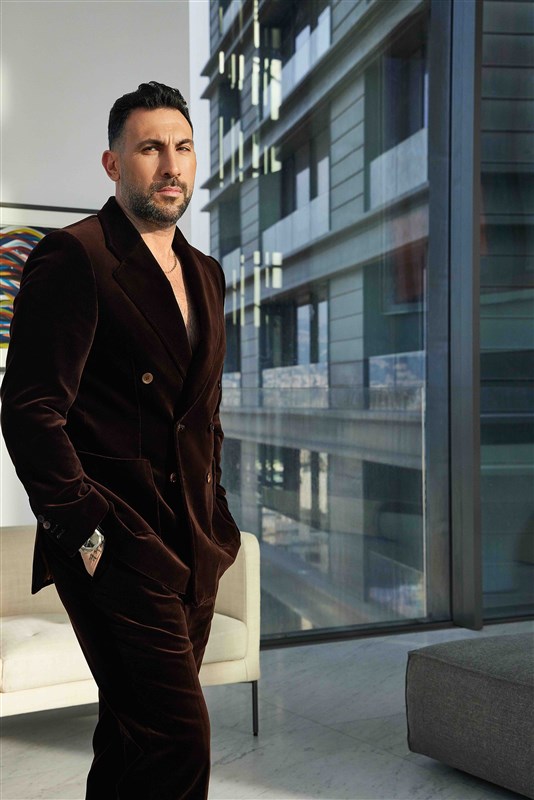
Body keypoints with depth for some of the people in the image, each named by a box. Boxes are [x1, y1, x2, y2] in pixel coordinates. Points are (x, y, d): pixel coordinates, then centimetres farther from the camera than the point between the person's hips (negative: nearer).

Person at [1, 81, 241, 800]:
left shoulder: (205, 275, 18)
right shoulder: (73, 257, -7)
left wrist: (215, 520, 15)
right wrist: (87, 533, -16)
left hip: (193, 550, 8)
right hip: (117, 548, -7)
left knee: (135, 739, 16)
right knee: (178, 738, -10)